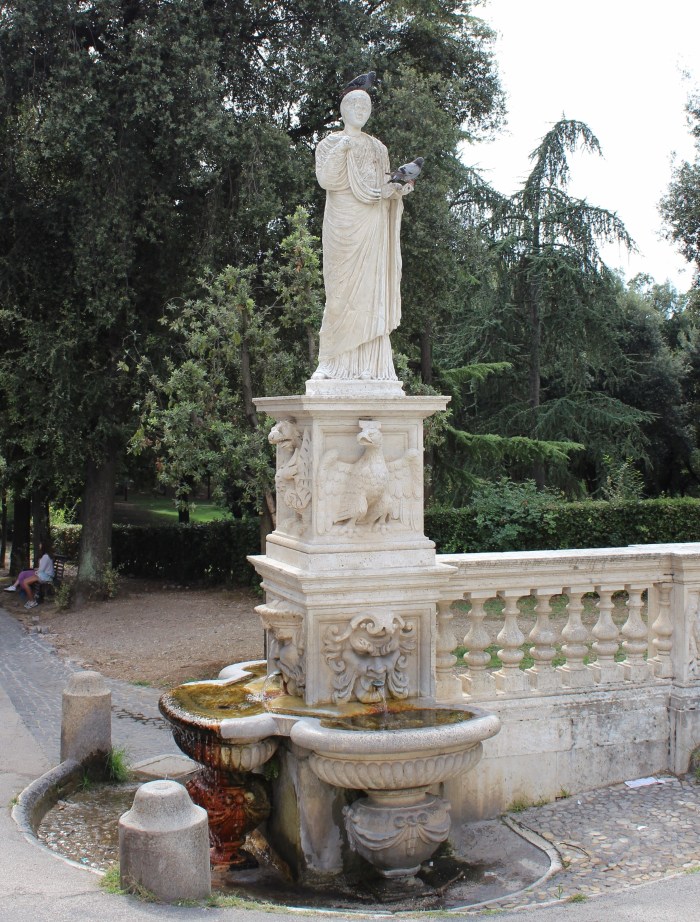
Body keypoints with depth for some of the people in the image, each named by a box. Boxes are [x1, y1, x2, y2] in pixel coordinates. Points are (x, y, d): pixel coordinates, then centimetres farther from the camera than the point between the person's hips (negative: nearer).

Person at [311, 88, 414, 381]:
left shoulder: (378, 148, 21)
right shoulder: (329, 144, 8)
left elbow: (384, 188, 18)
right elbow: (325, 179, -7)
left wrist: (398, 190, -2)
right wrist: (340, 150, -18)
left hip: (372, 225, 4)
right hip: (344, 224, -4)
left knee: (372, 290, -3)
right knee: (342, 289, -9)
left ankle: (369, 364, -5)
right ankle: (333, 361, -6)